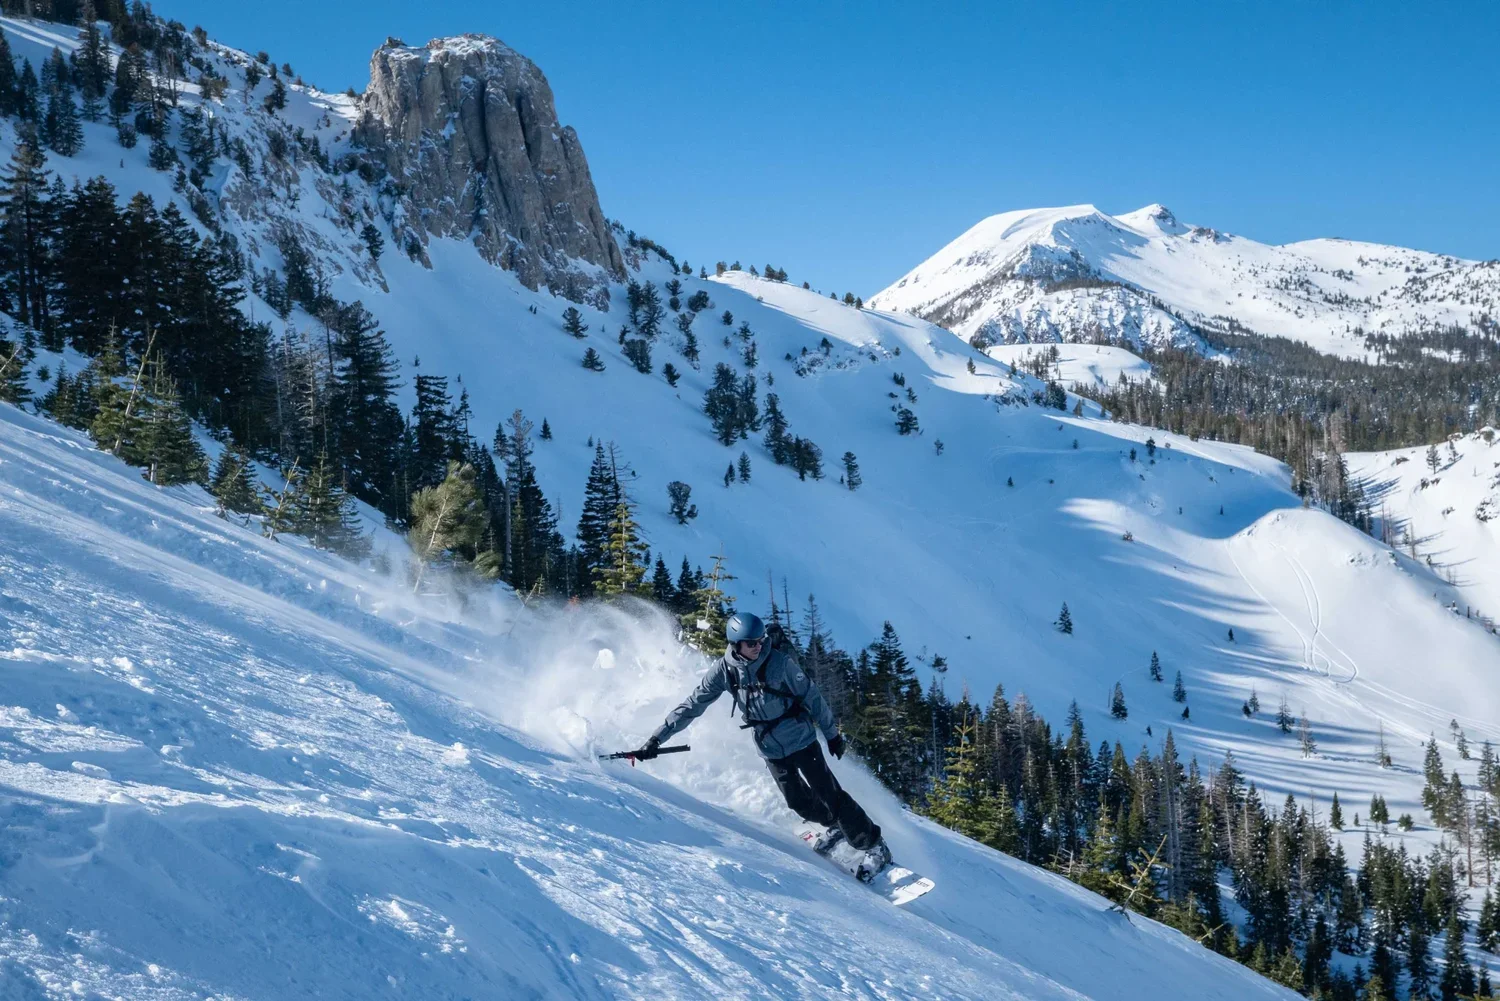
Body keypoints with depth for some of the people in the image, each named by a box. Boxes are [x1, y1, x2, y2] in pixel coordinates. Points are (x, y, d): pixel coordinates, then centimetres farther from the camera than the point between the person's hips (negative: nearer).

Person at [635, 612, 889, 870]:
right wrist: (658, 738, -13)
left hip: (800, 738, -3)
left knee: (829, 795, -5)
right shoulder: (724, 669, -12)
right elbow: (693, 704, -8)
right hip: (770, 747, 3)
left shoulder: (780, 661, -20)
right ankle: (836, 826, 34)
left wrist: (832, 733, -1)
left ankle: (874, 845, 6)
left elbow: (811, 696, -9)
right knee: (799, 802, 6)